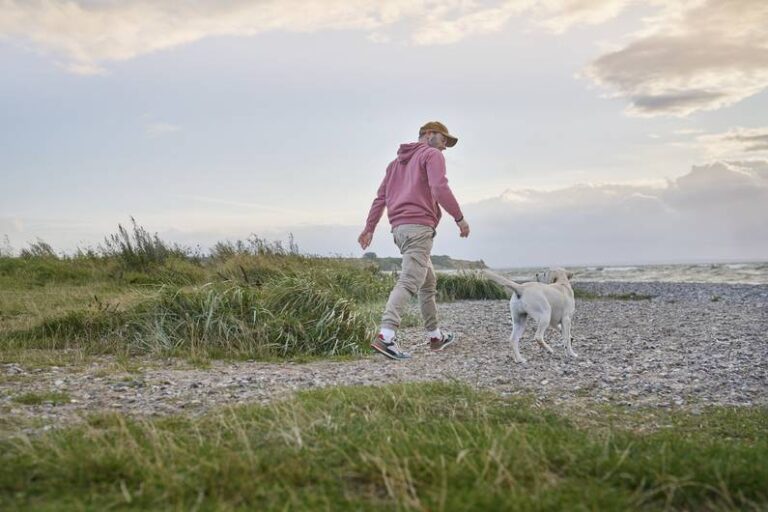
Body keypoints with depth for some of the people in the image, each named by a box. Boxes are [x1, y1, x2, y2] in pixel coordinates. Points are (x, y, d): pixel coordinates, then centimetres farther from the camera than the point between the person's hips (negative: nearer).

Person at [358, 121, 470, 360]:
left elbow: (381, 196, 19)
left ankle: (435, 336, 24)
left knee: (428, 282, 18)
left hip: (400, 228, 9)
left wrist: (369, 228, 16)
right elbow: (440, 189, -15)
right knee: (408, 282, -18)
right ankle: (386, 336, -31)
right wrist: (460, 218, -9)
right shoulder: (432, 155, 2)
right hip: (419, 226, -9)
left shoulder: (397, 161, 26)